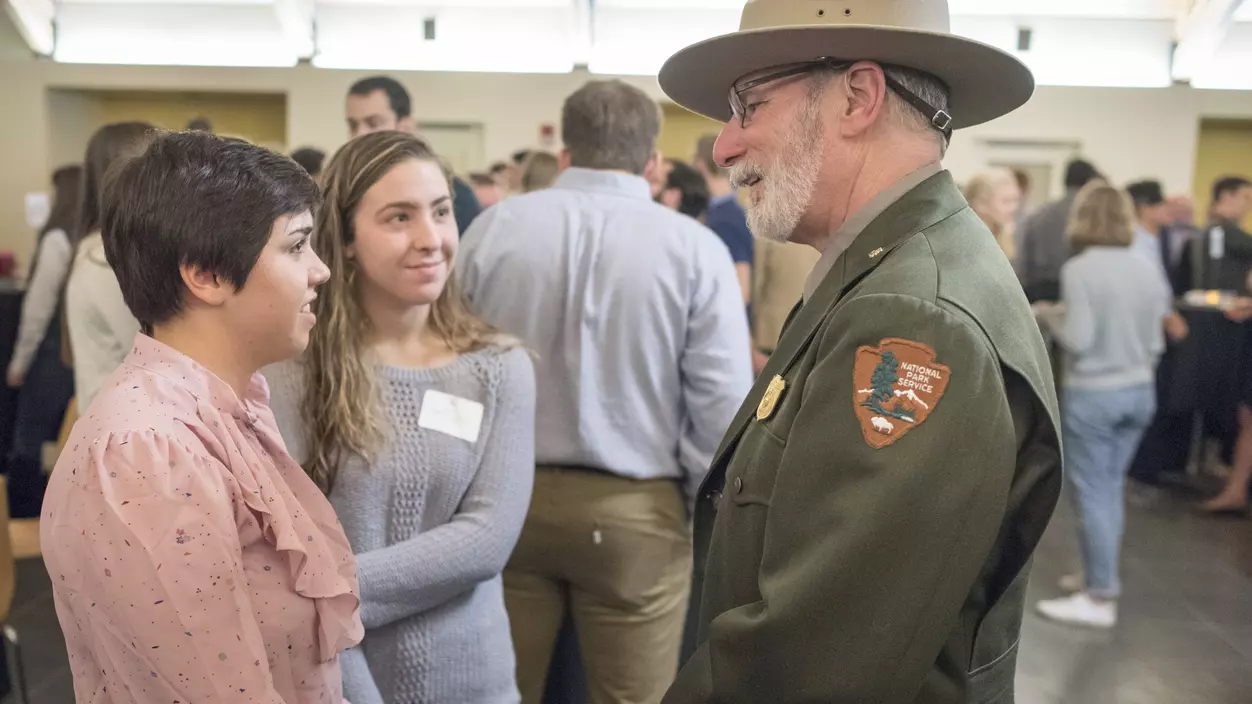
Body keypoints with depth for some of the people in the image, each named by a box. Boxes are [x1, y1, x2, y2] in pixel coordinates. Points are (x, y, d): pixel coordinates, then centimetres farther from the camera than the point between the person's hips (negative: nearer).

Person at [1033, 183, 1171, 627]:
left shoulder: (1079, 270, -16)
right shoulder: (1149, 268, 3)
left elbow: (1077, 340, -18)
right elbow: (1156, 336, 8)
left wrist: (1049, 317, -2)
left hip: (1093, 394, -6)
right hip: (1140, 390, 6)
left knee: (1092, 492, 1)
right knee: (1111, 487, 17)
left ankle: (1100, 598, 6)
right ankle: (1101, 576, 28)